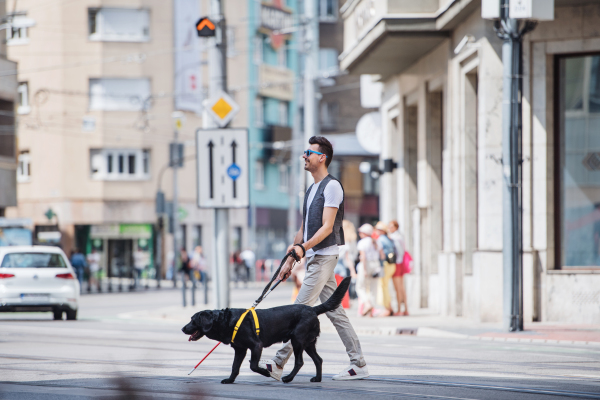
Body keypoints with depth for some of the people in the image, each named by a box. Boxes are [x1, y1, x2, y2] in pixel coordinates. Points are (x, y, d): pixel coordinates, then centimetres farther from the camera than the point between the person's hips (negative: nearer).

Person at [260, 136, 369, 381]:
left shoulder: (332, 186, -10)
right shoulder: (311, 190, 20)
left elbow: (327, 227, -18)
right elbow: (304, 229, 23)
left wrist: (303, 247, -29)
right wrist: (290, 260, 19)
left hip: (324, 257, -10)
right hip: (313, 258, 10)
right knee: (334, 311, 7)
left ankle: (279, 364, -12)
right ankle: (359, 365, 7)